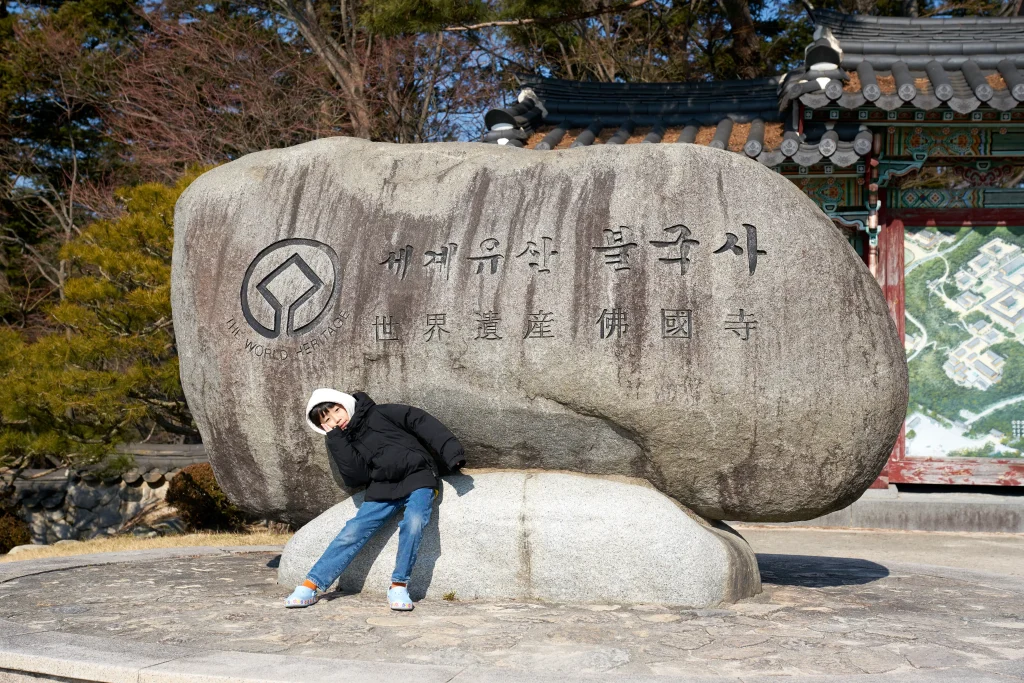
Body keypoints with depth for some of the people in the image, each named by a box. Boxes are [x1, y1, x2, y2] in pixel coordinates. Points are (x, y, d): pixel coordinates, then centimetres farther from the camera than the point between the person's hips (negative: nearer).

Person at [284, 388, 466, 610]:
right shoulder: (341, 444, 14)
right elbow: (356, 476, -4)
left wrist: (451, 452, -11)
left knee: (413, 523, -30)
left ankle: (399, 586, -19)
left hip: (418, 477, -3)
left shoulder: (380, 414, 5)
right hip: (383, 488, 3)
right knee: (353, 531, -14)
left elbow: (421, 423, -1)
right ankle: (311, 586, -12)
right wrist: (336, 438, -5)